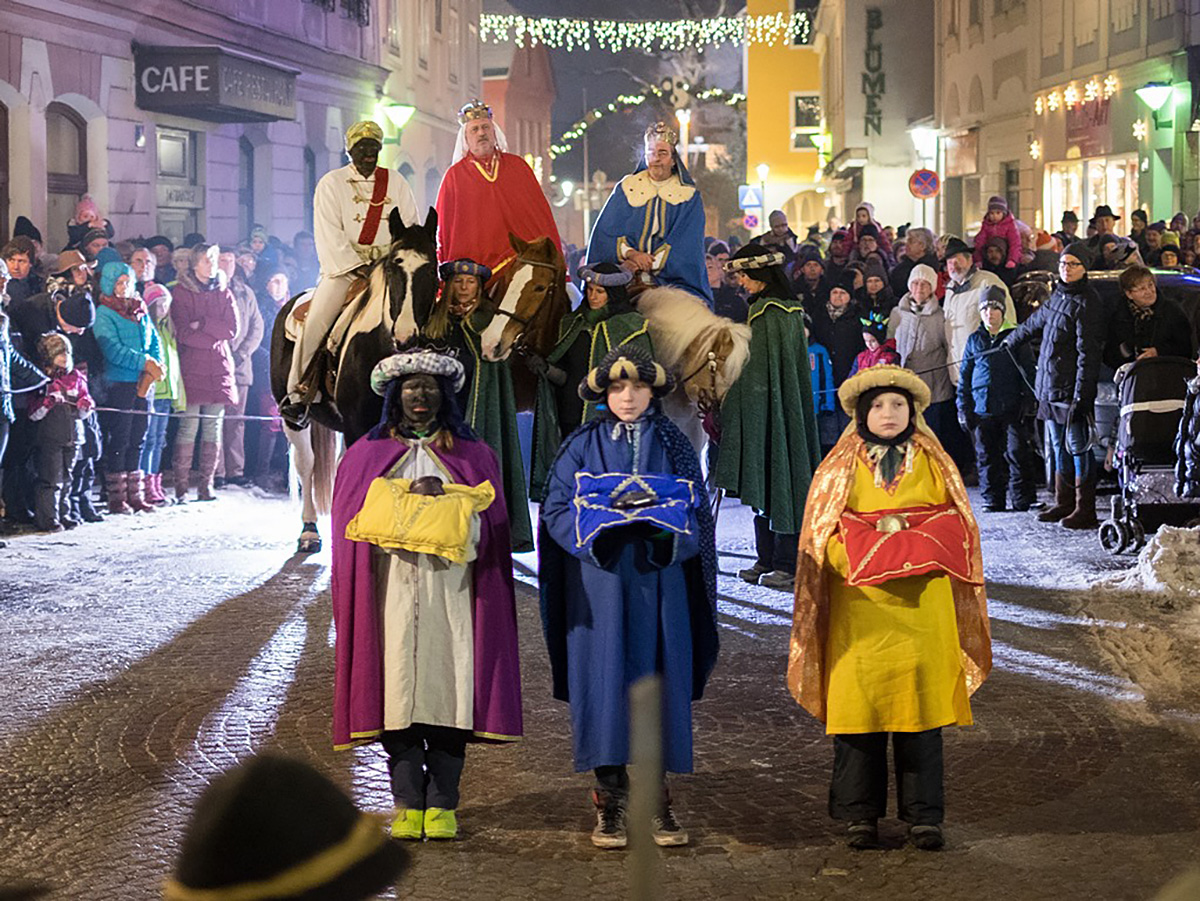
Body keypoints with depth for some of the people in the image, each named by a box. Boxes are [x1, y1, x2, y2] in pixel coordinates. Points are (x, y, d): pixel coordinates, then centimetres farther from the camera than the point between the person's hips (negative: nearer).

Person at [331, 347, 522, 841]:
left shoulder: (474, 456, 14)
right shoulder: (367, 454, 14)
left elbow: (485, 525, 6)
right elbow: (356, 522, 3)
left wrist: (444, 495, -9)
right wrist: (412, 495, -7)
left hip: (452, 593, 0)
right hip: (391, 592, 0)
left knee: (448, 685, -6)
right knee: (397, 688, -6)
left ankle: (442, 804, -1)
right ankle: (407, 804, 0)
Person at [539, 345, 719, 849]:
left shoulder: (673, 445, 10)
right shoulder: (582, 446, 7)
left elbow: (698, 513, 6)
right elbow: (556, 511, 1)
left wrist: (669, 529, -14)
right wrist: (599, 527, -16)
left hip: (658, 583, 1)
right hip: (599, 583, -1)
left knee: (658, 679, -1)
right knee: (604, 680, -4)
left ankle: (656, 797, 6)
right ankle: (609, 801, 1)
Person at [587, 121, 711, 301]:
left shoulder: (689, 197, 9)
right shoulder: (626, 188, 14)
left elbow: (685, 244, -2)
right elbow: (606, 231, 6)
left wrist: (644, 265, -13)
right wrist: (630, 253, -14)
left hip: (671, 280, -1)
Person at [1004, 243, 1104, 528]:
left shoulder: (1086, 303, -12)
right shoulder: (1058, 295, 15)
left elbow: (1088, 354, -17)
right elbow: (1036, 322, 36)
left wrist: (1081, 394, -21)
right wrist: (1011, 340, 51)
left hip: (1072, 389, -9)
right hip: (1051, 387, 9)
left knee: (1078, 448, -6)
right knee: (1059, 448, 14)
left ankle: (1085, 510, -3)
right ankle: (1064, 503, 22)